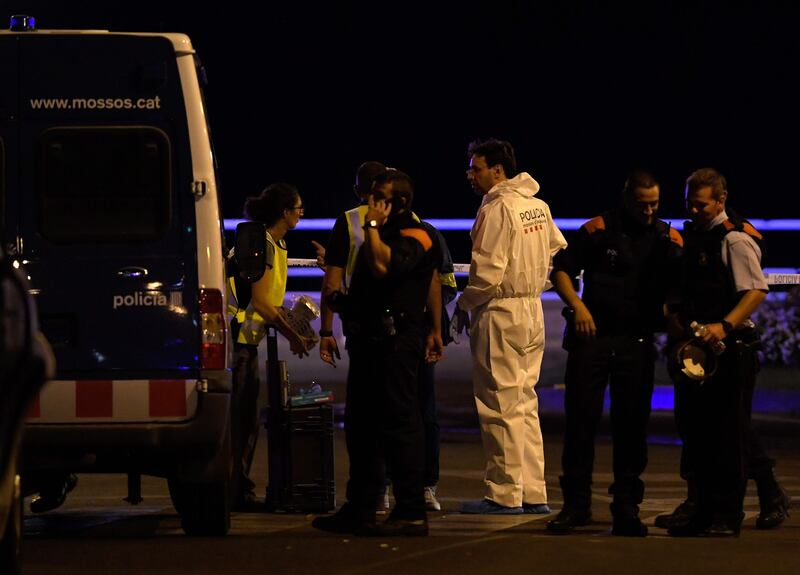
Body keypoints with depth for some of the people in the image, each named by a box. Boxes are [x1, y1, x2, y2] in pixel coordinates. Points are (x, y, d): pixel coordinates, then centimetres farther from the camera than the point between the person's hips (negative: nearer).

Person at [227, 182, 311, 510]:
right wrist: (292, 336, -12)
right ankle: (233, 493, -8)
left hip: (247, 341, 10)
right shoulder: (261, 244, -16)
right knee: (236, 419, -9)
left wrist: (295, 334, 7)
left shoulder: (276, 245, 15)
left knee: (246, 421, 11)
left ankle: (240, 492, 14)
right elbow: (260, 302, -19)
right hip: (234, 337, -10)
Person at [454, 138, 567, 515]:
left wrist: (464, 304, -5)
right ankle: (533, 494, 13)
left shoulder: (497, 209, -15)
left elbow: (487, 272, -19)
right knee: (525, 405, 12)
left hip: (500, 315, -9)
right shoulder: (538, 206, 11)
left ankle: (505, 495, -2)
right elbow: (558, 251, 20)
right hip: (533, 312, 9)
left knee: (499, 406, -4)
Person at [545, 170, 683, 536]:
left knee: (631, 425, 3)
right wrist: (577, 306, -13)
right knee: (580, 418, -1)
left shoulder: (669, 240, 7)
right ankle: (576, 503, 8)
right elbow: (561, 271, 2)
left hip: (637, 343, 1)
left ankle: (626, 507, 10)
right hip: (592, 336, -1)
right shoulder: (598, 230, 1)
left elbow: (682, 289, 7)